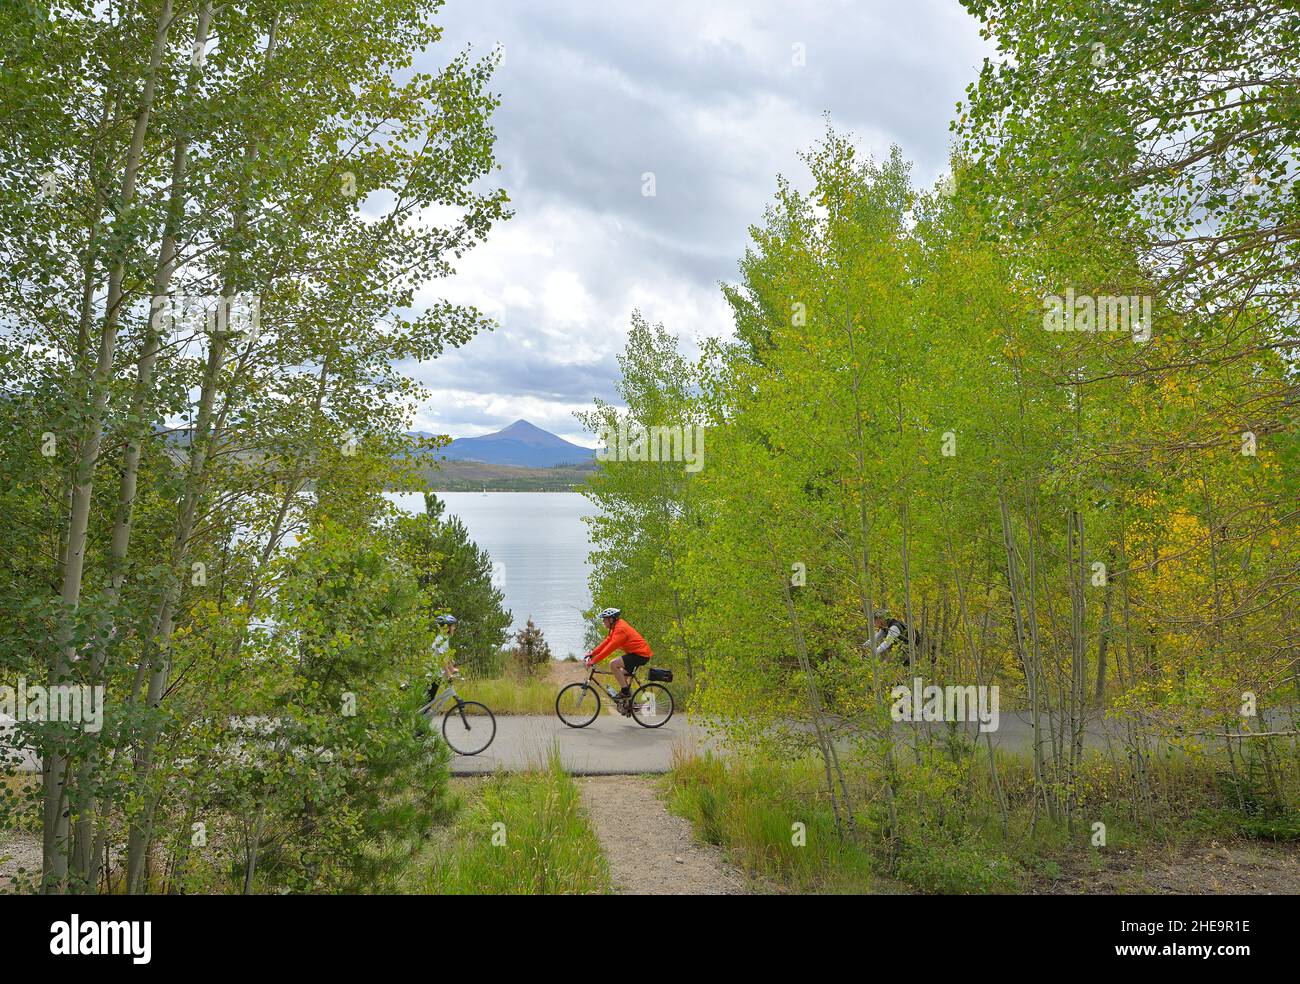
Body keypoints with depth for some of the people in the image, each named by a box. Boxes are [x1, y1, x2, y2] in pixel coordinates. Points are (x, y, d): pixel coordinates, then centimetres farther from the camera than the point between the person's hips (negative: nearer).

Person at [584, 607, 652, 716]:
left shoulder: (620, 629, -19)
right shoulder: (616, 628, 13)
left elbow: (609, 648, -25)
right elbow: (606, 643, 15)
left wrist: (593, 661, -26)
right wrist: (591, 653, 10)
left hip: (640, 654, -11)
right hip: (641, 653, 11)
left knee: (613, 664, -20)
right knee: (622, 675, 19)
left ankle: (625, 691, -12)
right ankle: (629, 704, 23)